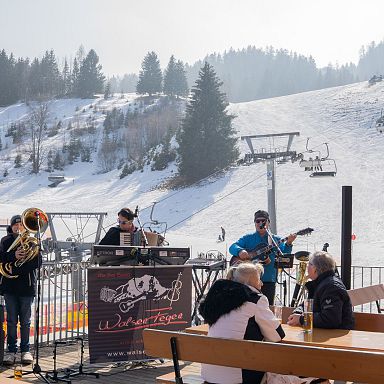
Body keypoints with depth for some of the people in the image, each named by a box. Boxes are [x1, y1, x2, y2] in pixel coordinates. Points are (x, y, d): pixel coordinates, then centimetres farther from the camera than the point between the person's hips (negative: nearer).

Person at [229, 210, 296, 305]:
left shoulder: (276, 240, 11)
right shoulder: (248, 238, 11)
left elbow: (284, 254, -2)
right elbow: (232, 247, 2)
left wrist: (288, 244, -21)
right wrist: (240, 251, -20)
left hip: (269, 280, 1)